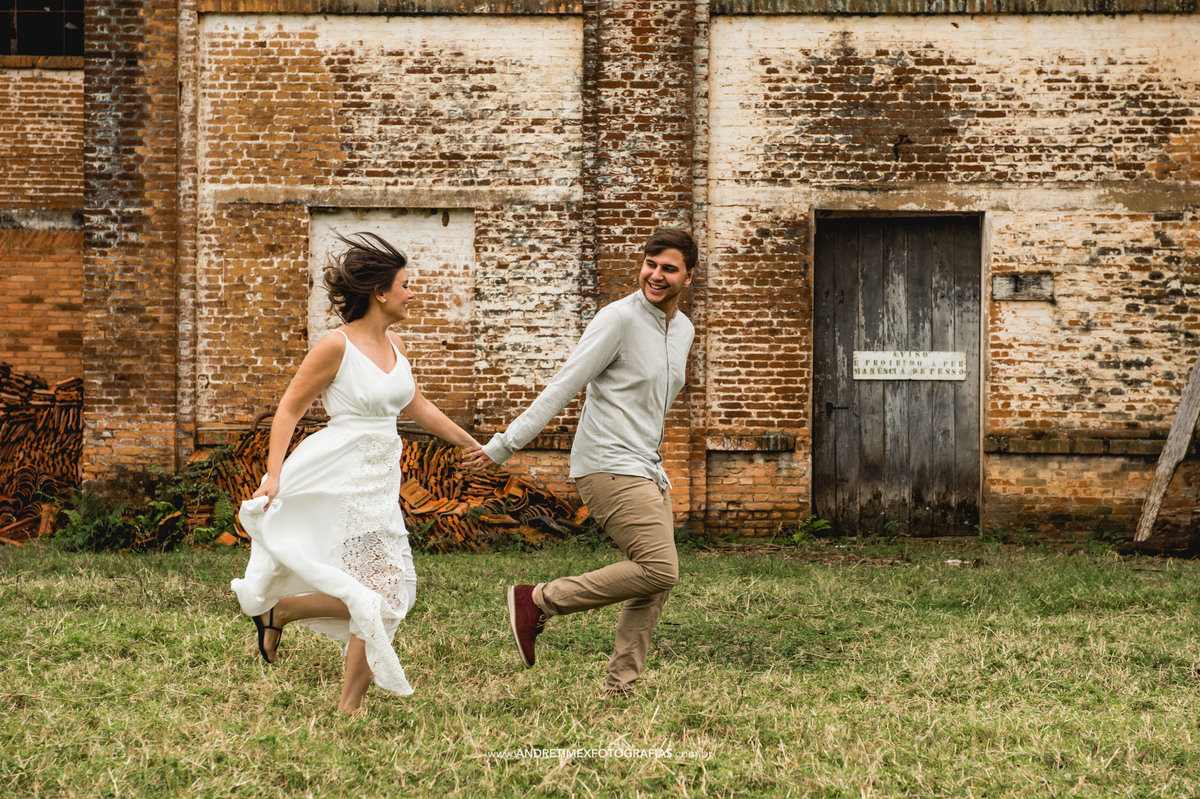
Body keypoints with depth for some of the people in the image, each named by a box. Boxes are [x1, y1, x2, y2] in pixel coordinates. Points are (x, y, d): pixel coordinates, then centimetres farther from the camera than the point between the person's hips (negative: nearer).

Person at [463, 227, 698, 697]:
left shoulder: (683, 330, 14)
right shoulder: (619, 319, -12)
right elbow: (562, 388, -14)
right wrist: (506, 444, -16)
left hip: (649, 471, 9)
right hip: (609, 469, -8)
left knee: (654, 590, 2)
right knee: (659, 569, -19)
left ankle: (619, 692, 5)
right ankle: (538, 601, -10)